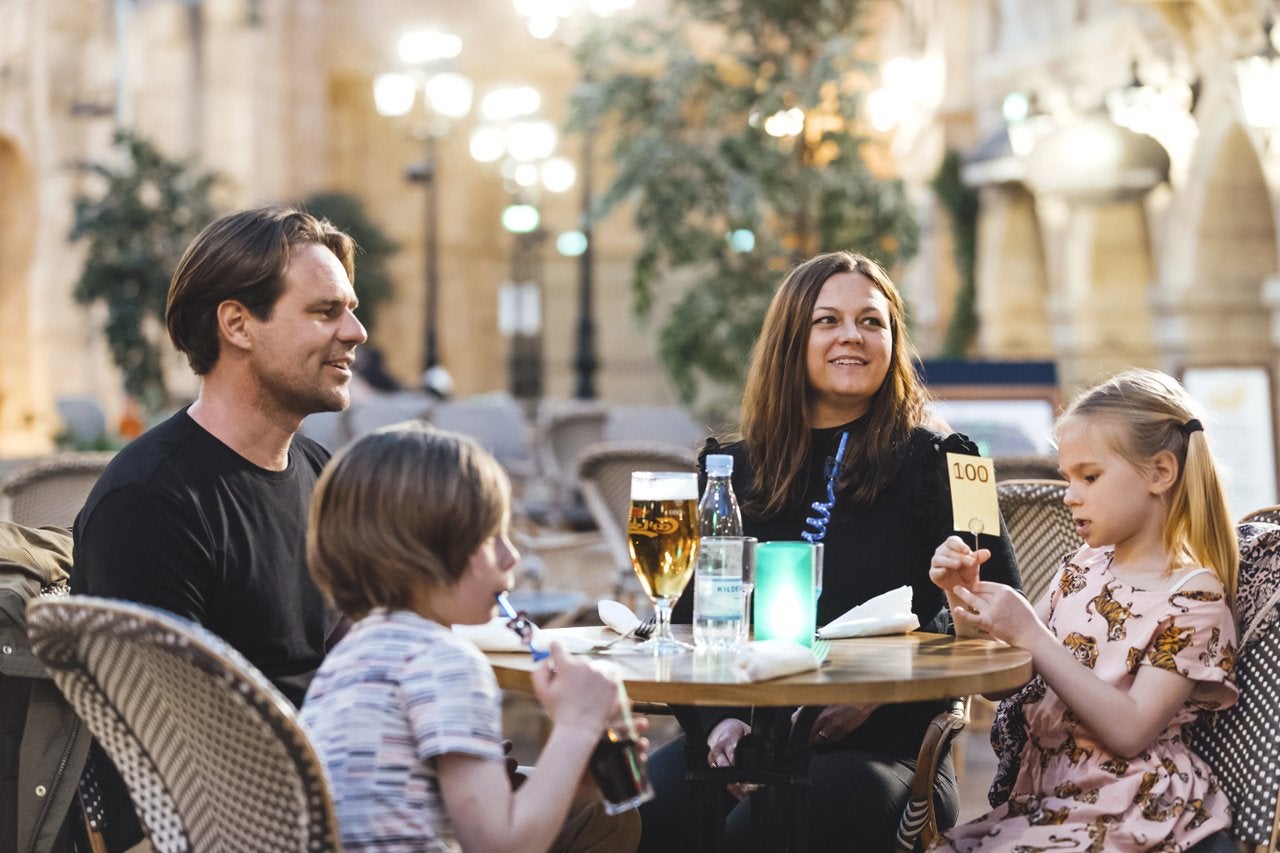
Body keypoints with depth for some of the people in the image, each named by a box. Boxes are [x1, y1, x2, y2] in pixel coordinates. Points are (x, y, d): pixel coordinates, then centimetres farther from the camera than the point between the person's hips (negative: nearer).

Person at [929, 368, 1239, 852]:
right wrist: (968, 595, -1)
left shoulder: (1194, 596, -9)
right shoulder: (1084, 568, 12)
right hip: (1045, 800, 7)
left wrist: (1031, 635, -22)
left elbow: (1128, 731, -19)